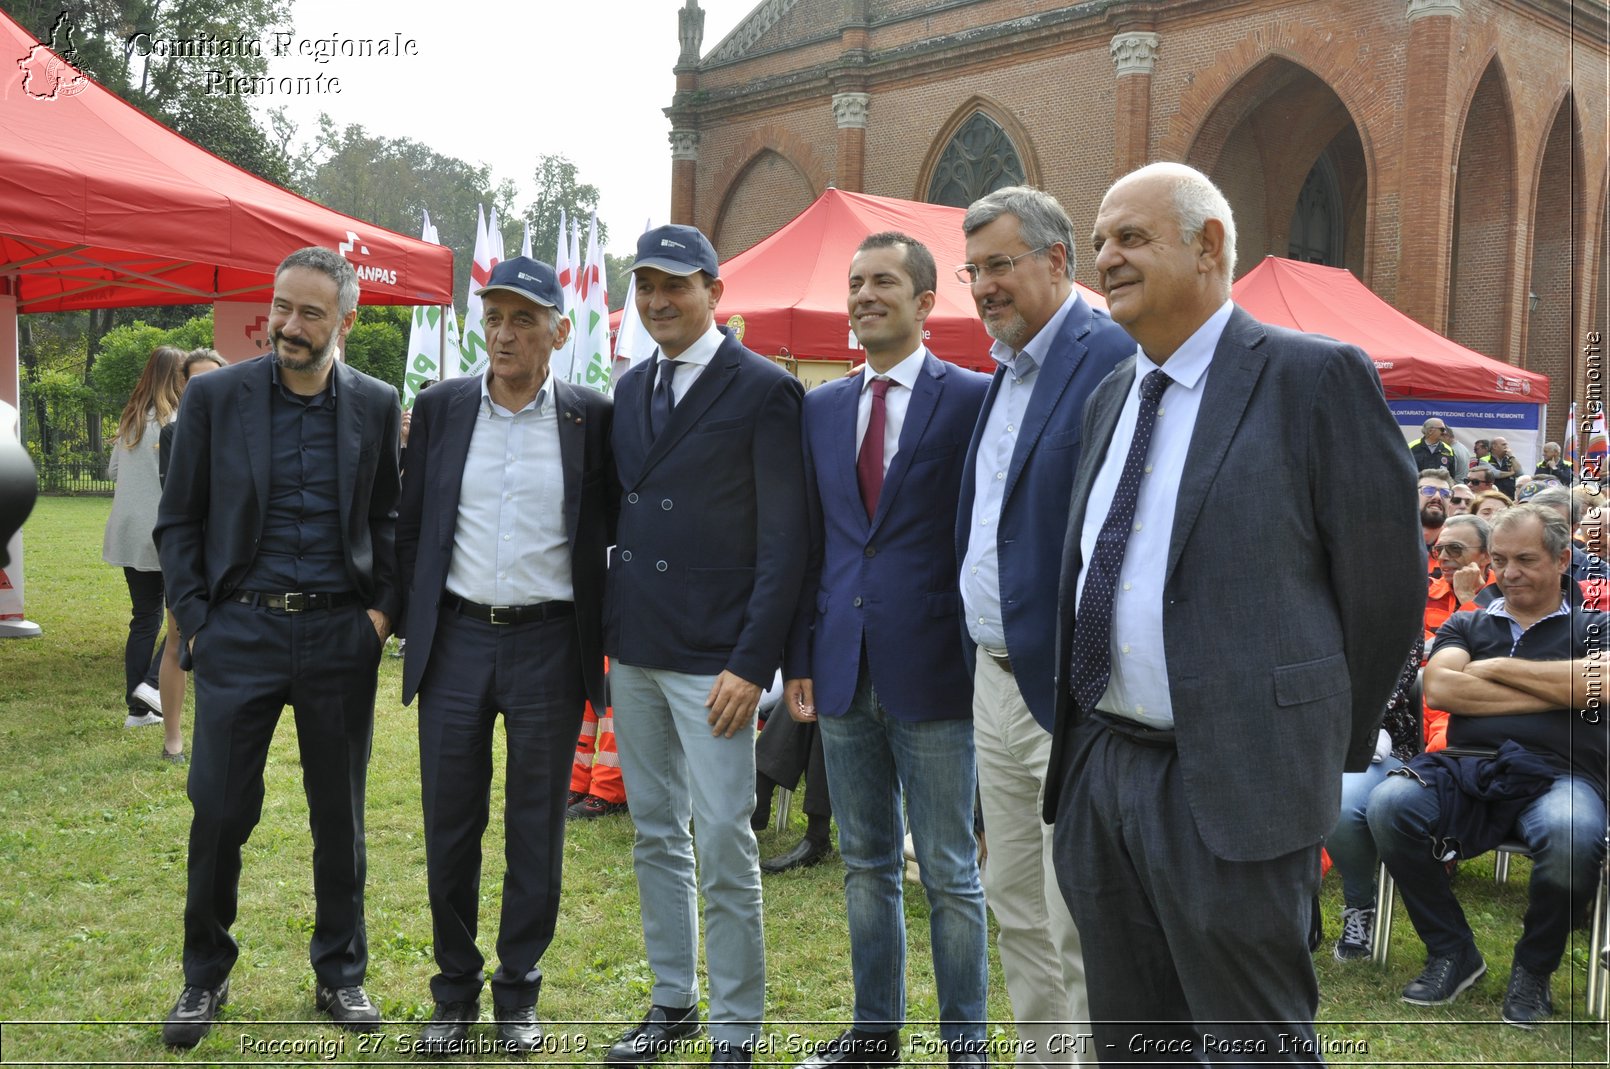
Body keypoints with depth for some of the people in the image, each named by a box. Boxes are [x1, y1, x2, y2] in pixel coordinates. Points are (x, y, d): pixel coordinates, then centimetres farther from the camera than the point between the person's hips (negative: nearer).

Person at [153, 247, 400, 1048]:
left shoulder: (376, 406, 3)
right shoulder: (215, 396, 0)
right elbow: (178, 521, 4)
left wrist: (384, 607, -1)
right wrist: (193, 619, -4)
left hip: (340, 637, 1)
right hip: (239, 630, -1)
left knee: (340, 816, 10)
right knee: (219, 811, 2)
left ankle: (340, 975, 25)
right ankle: (205, 976, 23)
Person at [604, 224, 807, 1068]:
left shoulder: (764, 391, -8)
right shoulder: (631, 388, 12)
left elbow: (784, 541, -11)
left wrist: (753, 663, -16)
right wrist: (606, 630, 9)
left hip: (712, 658, -6)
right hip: (633, 650, 7)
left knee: (724, 844, -3)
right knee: (656, 835, 15)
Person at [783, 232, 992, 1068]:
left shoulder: (973, 399, -5)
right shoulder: (820, 408, 10)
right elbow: (809, 542, 11)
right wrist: (798, 659, 6)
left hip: (931, 674, -5)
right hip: (844, 674, 5)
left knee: (950, 874, 6)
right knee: (865, 865, 15)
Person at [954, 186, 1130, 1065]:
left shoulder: (1111, 359, -14)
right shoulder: (1006, 371, 16)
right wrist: (977, 656, 16)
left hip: (1070, 692, -9)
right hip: (996, 679, 9)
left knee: (1083, 933, -1)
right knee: (1016, 910, 18)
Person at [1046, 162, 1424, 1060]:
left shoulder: (1317, 377, -9)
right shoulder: (1109, 398, 14)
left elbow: (1387, 586, -6)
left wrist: (1329, 749, 2)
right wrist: (1083, 741, 13)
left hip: (1232, 783, -7)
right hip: (1097, 771, 7)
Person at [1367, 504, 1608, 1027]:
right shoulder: (1466, 625, 23)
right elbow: (1439, 688, 2)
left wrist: (1496, 667, 3)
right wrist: (1552, 692, 0)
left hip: (1558, 774, -2)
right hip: (1467, 769, 2)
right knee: (1387, 806, -30)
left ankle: (1533, 969, -7)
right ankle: (1453, 952, -7)